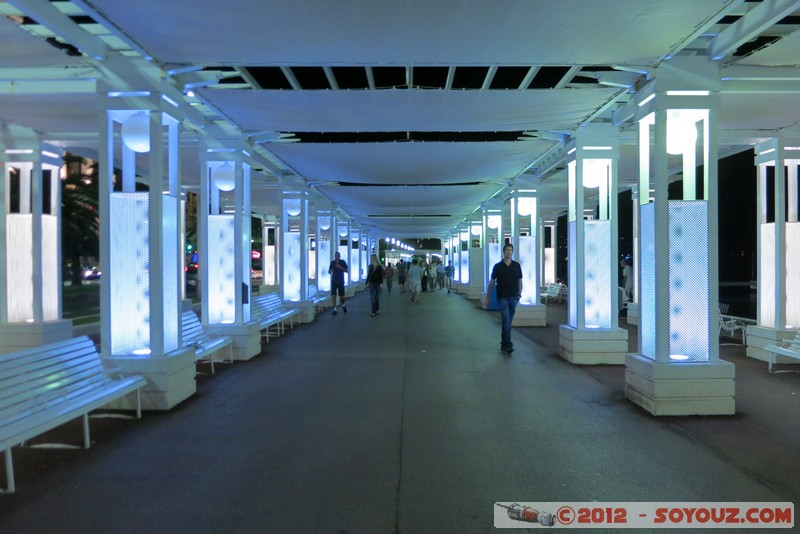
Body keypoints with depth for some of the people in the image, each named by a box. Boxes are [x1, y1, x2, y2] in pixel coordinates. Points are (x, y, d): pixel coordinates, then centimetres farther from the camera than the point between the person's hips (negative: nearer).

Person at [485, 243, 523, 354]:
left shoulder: (517, 266, 5)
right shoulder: (498, 266, 0)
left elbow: (520, 281, 10)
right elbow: (492, 282, 5)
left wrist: (519, 294, 2)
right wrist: (487, 296, 6)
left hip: (513, 298, 3)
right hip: (502, 298, -3)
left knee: (508, 322, 10)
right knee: (506, 321, -11)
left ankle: (503, 343, 22)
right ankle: (507, 345, -11)